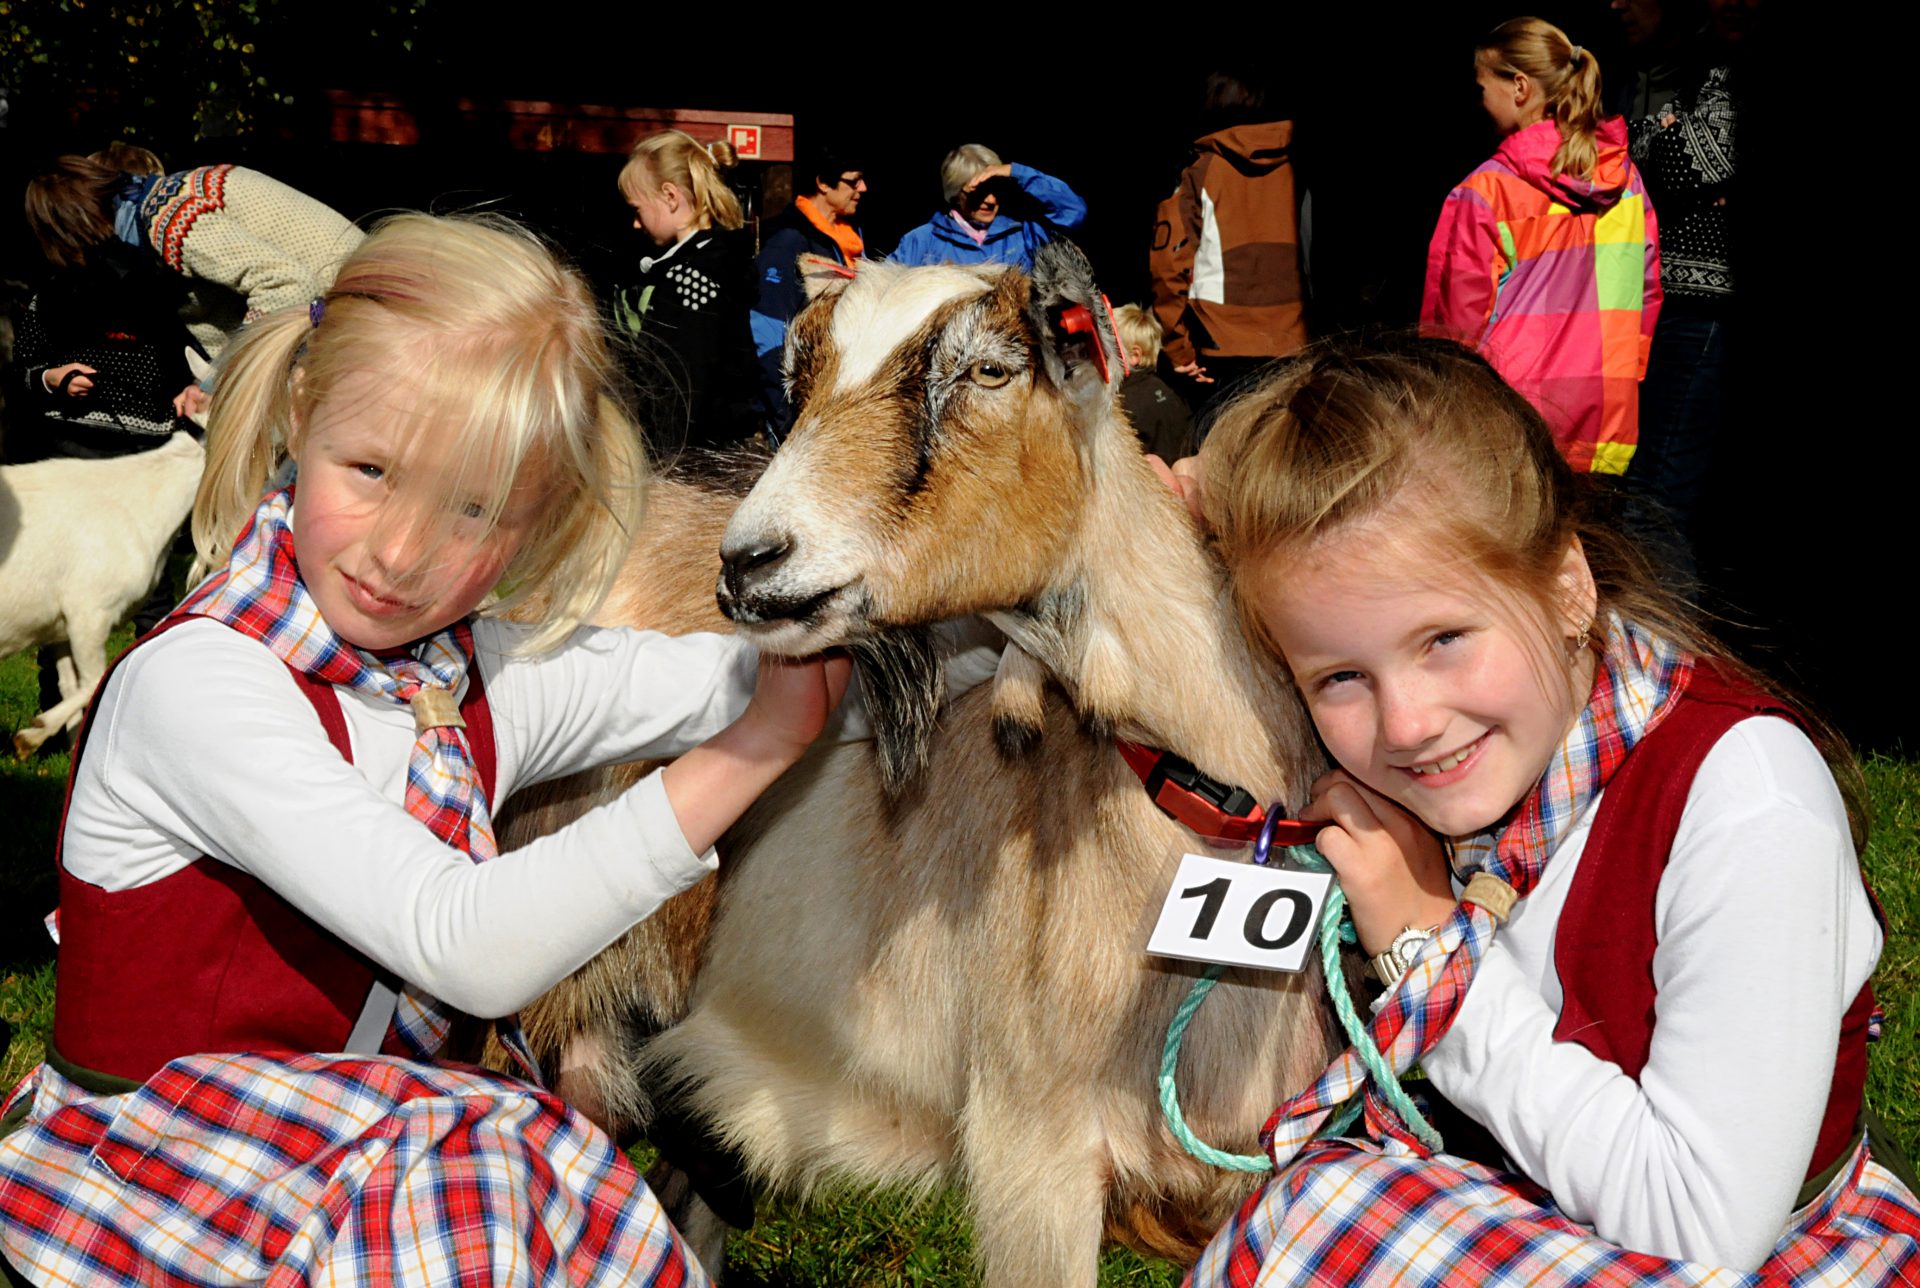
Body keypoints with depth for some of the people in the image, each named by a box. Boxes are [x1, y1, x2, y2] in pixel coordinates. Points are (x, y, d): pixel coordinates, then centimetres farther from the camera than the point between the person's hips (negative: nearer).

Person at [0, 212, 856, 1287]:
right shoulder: (198, 682, -21)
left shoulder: (493, 677, 0)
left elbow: (788, 667, 6)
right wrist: (751, 751, -29)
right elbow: (472, 949, -30)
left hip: (373, 1138, 7)